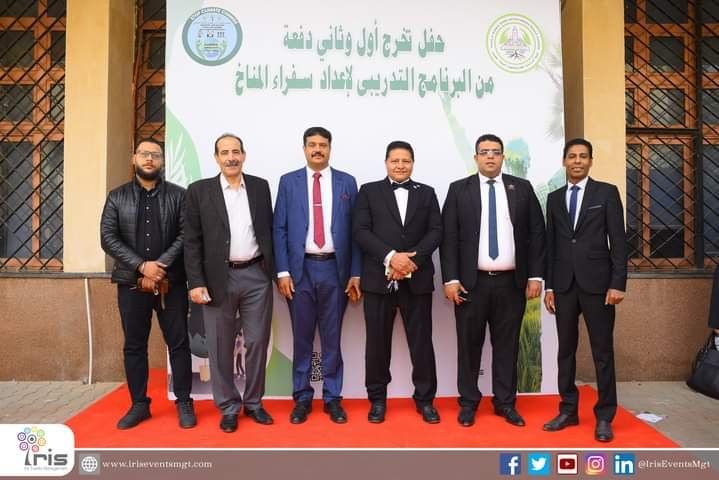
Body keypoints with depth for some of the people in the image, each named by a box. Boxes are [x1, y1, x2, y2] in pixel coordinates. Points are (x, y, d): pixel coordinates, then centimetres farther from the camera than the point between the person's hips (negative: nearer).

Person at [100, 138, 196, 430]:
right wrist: (142, 266, -14)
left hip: (171, 282, -1)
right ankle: (139, 404, 23)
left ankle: (184, 402, 15)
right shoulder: (117, 197, 8)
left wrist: (160, 268, -15)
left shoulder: (178, 195, 4)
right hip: (131, 283, 2)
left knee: (178, 343, 3)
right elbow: (108, 238, -1)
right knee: (134, 346, 10)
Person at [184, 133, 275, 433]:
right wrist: (196, 282, -8)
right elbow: (192, 241, -1)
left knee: (257, 342, 8)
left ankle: (253, 403, 25)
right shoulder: (199, 191, 1)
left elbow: (269, 230, 10)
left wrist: (276, 270, 5)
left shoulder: (260, 186, 8)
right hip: (219, 278, -1)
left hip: (257, 276, 2)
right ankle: (228, 407, 23)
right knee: (220, 346, 7)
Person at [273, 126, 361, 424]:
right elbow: (279, 229, 2)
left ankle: (332, 398, 22)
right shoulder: (288, 182, 5)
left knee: (332, 337, 8)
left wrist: (355, 273, -1)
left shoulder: (347, 182, 6)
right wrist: (282, 271, -5)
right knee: (302, 337, 9)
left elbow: (354, 230, 4)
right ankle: (302, 398, 23)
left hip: (334, 268, 0)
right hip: (301, 268, 0)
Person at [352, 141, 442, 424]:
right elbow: (360, 231, -4)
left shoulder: (427, 193, 13)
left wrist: (411, 259, -12)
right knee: (377, 341, 7)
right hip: (378, 279, -1)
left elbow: (436, 232, 3)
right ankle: (377, 398, 22)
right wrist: (391, 257, -15)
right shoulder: (369, 191, 8)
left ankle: (425, 399, 20)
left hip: (417, 279, 1)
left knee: (421, 341, 6)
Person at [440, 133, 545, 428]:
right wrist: (451, 279, -8)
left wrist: (535, 276, 0)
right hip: (471, 282, -1)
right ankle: (468, 402, 21)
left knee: (507, 345, 10)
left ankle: (505, 402, 24)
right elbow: (448, 237, -1)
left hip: (511, 282, 1)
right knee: (469, 344, 7)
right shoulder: (459, 190, 3)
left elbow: (536, 233, 6)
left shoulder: (522, 188, 8)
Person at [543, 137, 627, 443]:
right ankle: (568, 410, 19)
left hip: (597, 283, -3)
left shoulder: (607, 192, 2)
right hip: (564, 285, 3)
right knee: (566, 349, 8)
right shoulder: (555, 198, 12)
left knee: (602, 351, 3)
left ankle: (604, 416, 14)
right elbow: (550, 245, 11)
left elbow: (618, 241, -3)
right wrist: (549, 286, 6)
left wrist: (618, 283, -10)